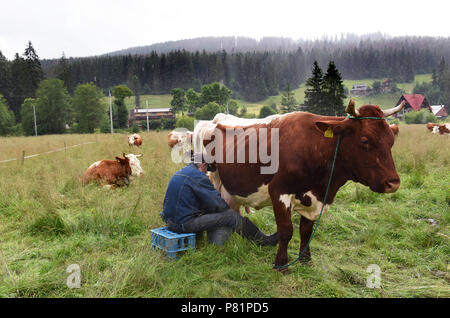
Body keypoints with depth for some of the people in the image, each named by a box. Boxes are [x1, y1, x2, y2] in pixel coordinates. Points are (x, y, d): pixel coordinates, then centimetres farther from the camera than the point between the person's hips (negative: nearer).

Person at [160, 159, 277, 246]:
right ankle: (263, 240, 5)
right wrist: (228, 208, 10)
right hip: (184, 224, -10)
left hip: (170, 220, 10)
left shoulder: (179, 173, 14)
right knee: (231, 216, -7)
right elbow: (218, 204, -11)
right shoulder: (198, 177, -15)